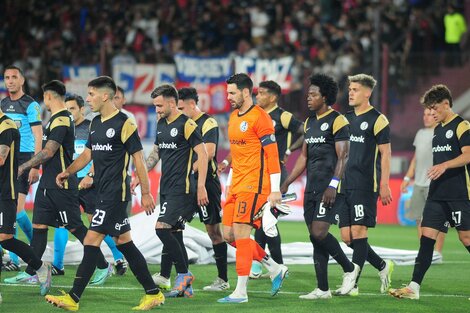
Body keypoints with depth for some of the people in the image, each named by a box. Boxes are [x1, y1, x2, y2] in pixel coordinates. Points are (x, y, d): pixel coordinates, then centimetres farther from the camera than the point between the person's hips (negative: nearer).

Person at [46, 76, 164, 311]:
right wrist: (69, 171, 5)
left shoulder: (124, 124, -12)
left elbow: (138, 159, -11)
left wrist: (145, 193, -11)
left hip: (116, 192, -9)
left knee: (92, 241, -11)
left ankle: (73, 298, -10)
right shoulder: (96, 123, 13)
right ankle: (153, 293, 17)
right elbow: (88, 154, 21)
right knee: (123, 241, 11)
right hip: (102, 192, 9)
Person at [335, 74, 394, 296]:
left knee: (358, 232, -9)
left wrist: (384, 185, -11)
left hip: (365, 186, -7)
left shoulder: (377, 119, -5)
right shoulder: (346, 118, 16)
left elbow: (385, 153, -6)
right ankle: (383, 266, 20)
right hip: (345, 185, 7)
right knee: (347, 236, 3)